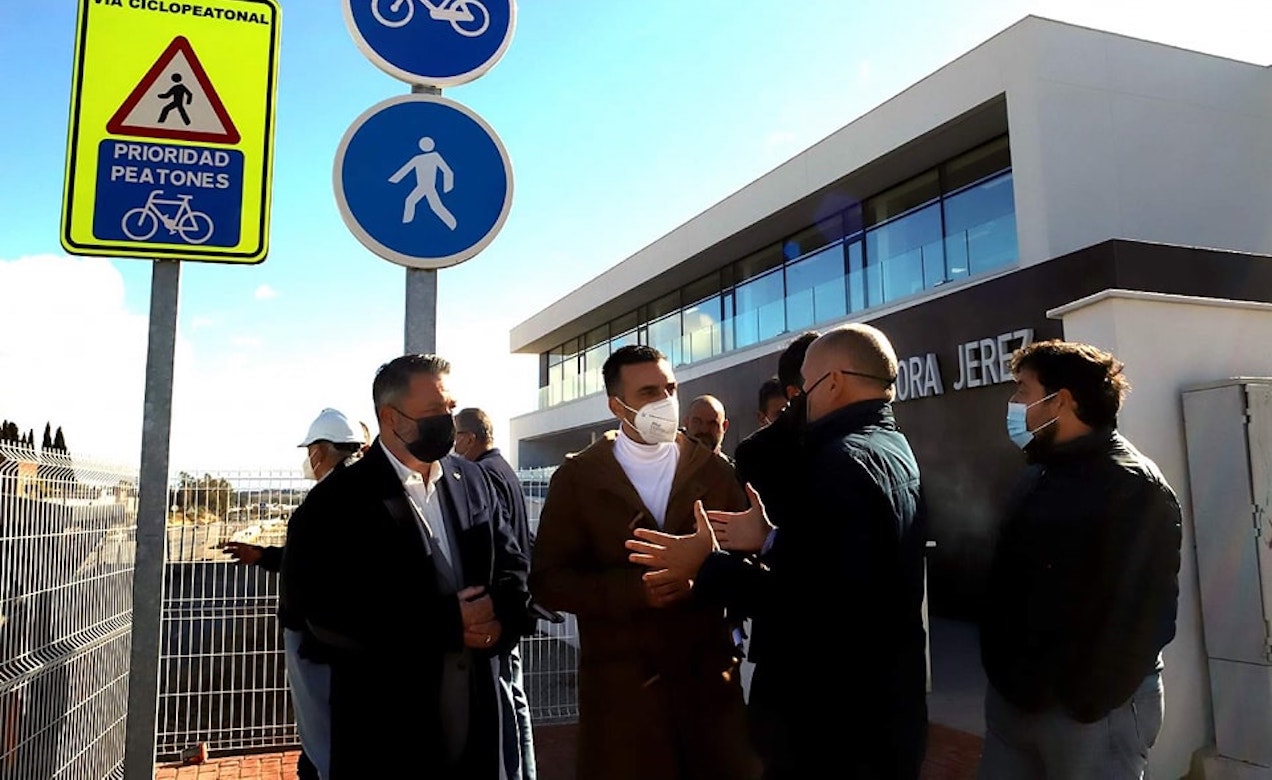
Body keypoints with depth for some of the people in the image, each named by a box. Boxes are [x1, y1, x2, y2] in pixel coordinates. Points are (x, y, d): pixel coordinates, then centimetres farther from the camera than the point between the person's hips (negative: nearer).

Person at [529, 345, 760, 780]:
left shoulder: (713, 471, 6)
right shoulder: (577, 479, 0)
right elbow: (547, 580, -4)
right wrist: (633, 589, -17)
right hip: (619, 683, -1)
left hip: (709, 677, 2)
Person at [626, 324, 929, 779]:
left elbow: (821, 606, -29)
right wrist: (771, 542, 12)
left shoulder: (844, 459, -22)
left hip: (837, 724, -10)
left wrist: (708, 566, -22)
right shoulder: (893, 450, 9)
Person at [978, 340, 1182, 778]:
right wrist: (1004, 675, 11)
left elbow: (1138, 614, -21)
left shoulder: (1133, 486, -15)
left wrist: (1085, 702, -19)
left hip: (1088, 709, -8)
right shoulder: (1038, 476, 12)